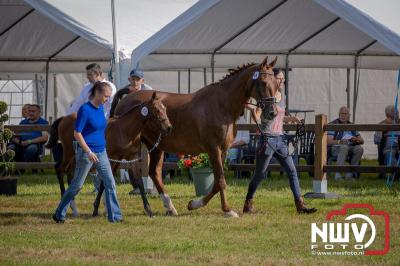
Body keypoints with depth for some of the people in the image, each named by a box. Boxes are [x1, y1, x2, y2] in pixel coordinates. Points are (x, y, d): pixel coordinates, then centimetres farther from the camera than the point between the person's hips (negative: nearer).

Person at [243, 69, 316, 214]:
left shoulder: (280, 97, 14)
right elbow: (257, 117, -17)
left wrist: (290, 119, 16)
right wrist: (252, 109, -36)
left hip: (279, 140, 7)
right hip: (268, 140, -7)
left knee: (292, 172, 0)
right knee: (259, 175, 1)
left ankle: (300, 204, -2)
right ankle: (248, 204, 15)